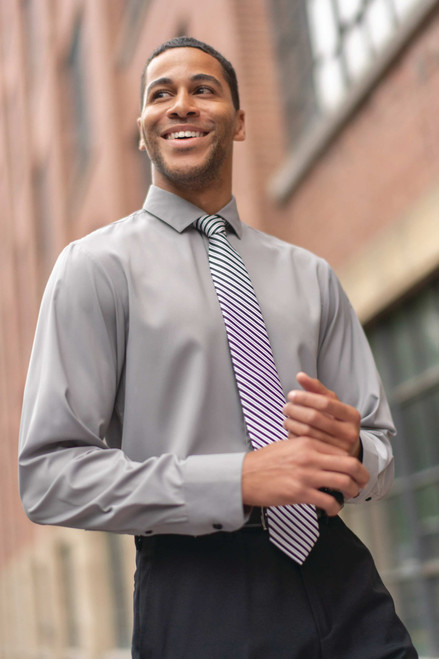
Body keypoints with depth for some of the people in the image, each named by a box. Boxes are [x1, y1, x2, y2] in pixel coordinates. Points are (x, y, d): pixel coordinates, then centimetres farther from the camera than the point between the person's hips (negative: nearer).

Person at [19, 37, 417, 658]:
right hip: (200, 602, -4)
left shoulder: (309, 275, 12)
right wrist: (240, 481, -19)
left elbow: (381, 455, 14)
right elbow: (48, 476, -10)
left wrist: (351, 449, -11)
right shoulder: (98, 267, -2)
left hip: (340, 580, 4)